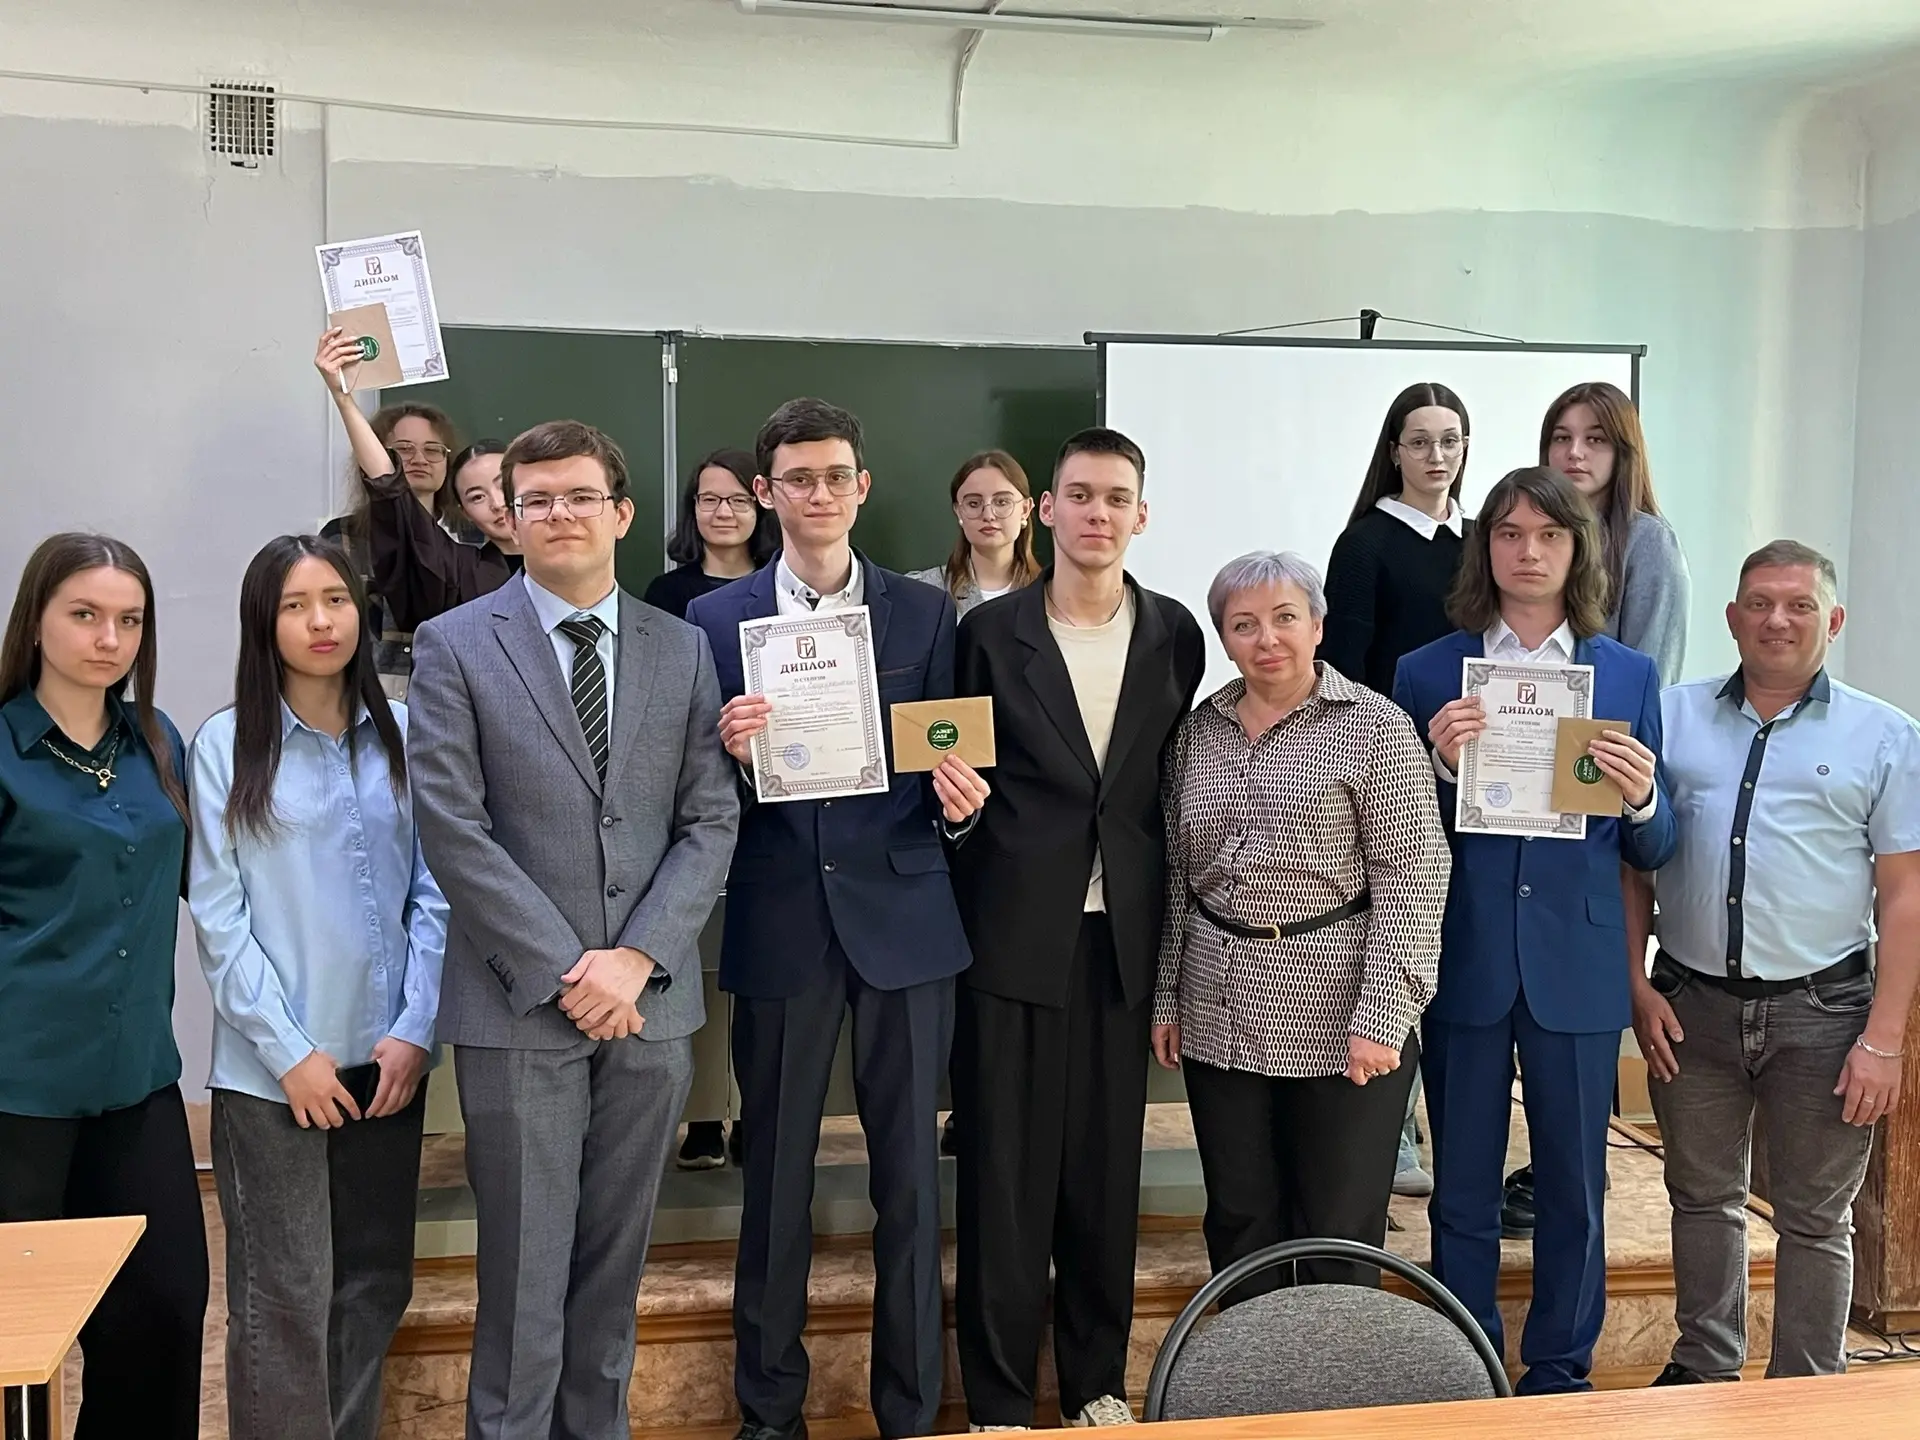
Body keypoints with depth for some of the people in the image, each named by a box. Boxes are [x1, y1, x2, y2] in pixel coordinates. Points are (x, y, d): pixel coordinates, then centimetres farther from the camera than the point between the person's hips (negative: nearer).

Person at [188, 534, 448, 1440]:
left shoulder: (402, 736, 3)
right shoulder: (226, 745, -3)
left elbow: (432, 893, 4)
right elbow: (218, 917, -5)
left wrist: (415, 1029, -4)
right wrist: (290, 1052, -9)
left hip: (386, 1060, 3)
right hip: (272, 1073, -3)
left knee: (374, 1289, 12)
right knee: (286, 1302, 3)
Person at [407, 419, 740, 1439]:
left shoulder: (682, 650, 8)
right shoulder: (455, 647, -1)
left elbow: (711, 821, 4)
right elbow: (452, 827, -8)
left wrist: (637, 957, -9)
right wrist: (567, 970, -12)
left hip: (648, 1004, 3)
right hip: (519, 1008, -3)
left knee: (615, 1259, 14)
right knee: (524, 1270, 5)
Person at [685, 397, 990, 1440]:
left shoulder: (925, 614, 6)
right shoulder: (716, 619, 4)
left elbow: (948, 761, 6)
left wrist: (958, 795, -15)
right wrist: (725, 750, -17)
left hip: (903, 916, 1)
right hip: (778, 923, 0)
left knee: (910, 1172, 7)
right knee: (776, 1170, 9)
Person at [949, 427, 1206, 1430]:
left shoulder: (1174, 633, 5)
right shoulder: (991, 632, -2)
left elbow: (1173, 781, 10)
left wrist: (1166, 921, 7)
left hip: (1122, 935, 2)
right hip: (1014, 935, -2)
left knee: (1108, 1169, 12)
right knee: (1006, 1171, 4)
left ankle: (1097, 1382, 29)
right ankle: (999, 1400, 18)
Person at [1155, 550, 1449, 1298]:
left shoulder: (1376, 727, -6)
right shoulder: (1198, 730, 8)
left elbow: (1411, 877, -10)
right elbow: (1178, 874, 12)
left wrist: (1381, 1017, -16)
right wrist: (1166, 997, 9)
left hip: (1339, 1019, -4)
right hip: (1220, 1018, 5)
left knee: (1338, 1236, 6)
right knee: (1238, 1224, 13)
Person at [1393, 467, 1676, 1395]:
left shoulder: (1629, 675, 4)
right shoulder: (1428, 673, 0)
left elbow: (1652, 851, 6)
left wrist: (1641, 800, -15)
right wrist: (1438, 766, -18)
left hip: (1577, 965, 1)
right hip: (1465, 962, 0)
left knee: (1574, 1189, 11)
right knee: (1462, 1191, 11)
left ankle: (1559, 1374, 29)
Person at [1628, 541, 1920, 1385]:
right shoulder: (1674, 717, 5)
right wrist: (1639, 985, 0)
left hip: (1822, 1010, -2)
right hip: (1691, 1004, 2)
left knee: (1815, 1218, 9)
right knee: (1701, 1197, 15)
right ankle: (1703, 1368, 32)